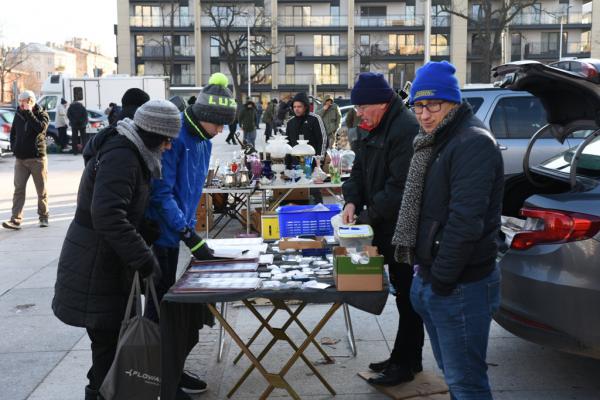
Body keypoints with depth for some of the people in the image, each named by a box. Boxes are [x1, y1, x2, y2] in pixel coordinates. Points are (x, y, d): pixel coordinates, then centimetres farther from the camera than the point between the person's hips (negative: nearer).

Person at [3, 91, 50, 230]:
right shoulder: (18, 114, 10)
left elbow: (40, 128, -25)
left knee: (41, 189, 5)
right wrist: (14, 147, 8)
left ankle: (43, 217, 19)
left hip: (37, 158, -4)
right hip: (20, 158, 4)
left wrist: (29, 112, -20)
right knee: (19, 188, -3)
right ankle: (15, 220, -5)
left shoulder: (41, 114, -3)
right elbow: (13, 133, 21)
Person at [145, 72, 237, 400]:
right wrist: (189, 235, -27)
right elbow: (160, 193, -24)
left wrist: (191, 227, 12)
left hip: (173, 233, 8)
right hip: (156, 234, -8)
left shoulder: (202, 140, 8)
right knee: (158, 304, 1)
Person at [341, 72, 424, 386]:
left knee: (407, 295, 1)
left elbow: (400, 186, -24)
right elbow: (360, 170, 17)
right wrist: (352, 201, -1)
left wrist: (369, 216, -17)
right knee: (402, 292, 17)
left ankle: (406, 363, 13)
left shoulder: (406, 129, -19)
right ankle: (403, 357, 28)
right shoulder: (374, 128, 13)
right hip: (386, 227, 9)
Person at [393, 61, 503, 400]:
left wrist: (442, 279, -19)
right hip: (431, 278, 10)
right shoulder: (436, 142, 14)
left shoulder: (473, 143, -17)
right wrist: (427, 274, 16)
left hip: (460, 286, -10)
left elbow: (466, 221, -24)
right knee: (452, 373, 21)